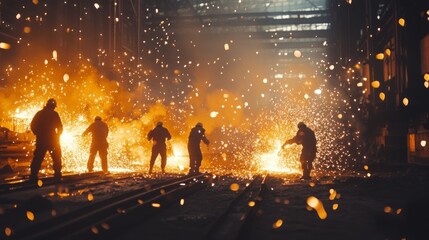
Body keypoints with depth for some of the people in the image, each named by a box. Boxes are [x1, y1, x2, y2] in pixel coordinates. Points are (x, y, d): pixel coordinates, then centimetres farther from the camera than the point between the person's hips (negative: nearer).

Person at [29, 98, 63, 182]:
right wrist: (57, 135, 9)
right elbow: (60, 127, -7)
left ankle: (33, 175, 7)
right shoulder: (54, 114, -7)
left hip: (41, 140, 4)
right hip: (52, 140, -3)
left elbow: (32, 125, 7)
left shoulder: (39, 113, 5)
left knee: (38, 158, 9)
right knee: (56, 158, 8)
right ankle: (57, 176, 4)